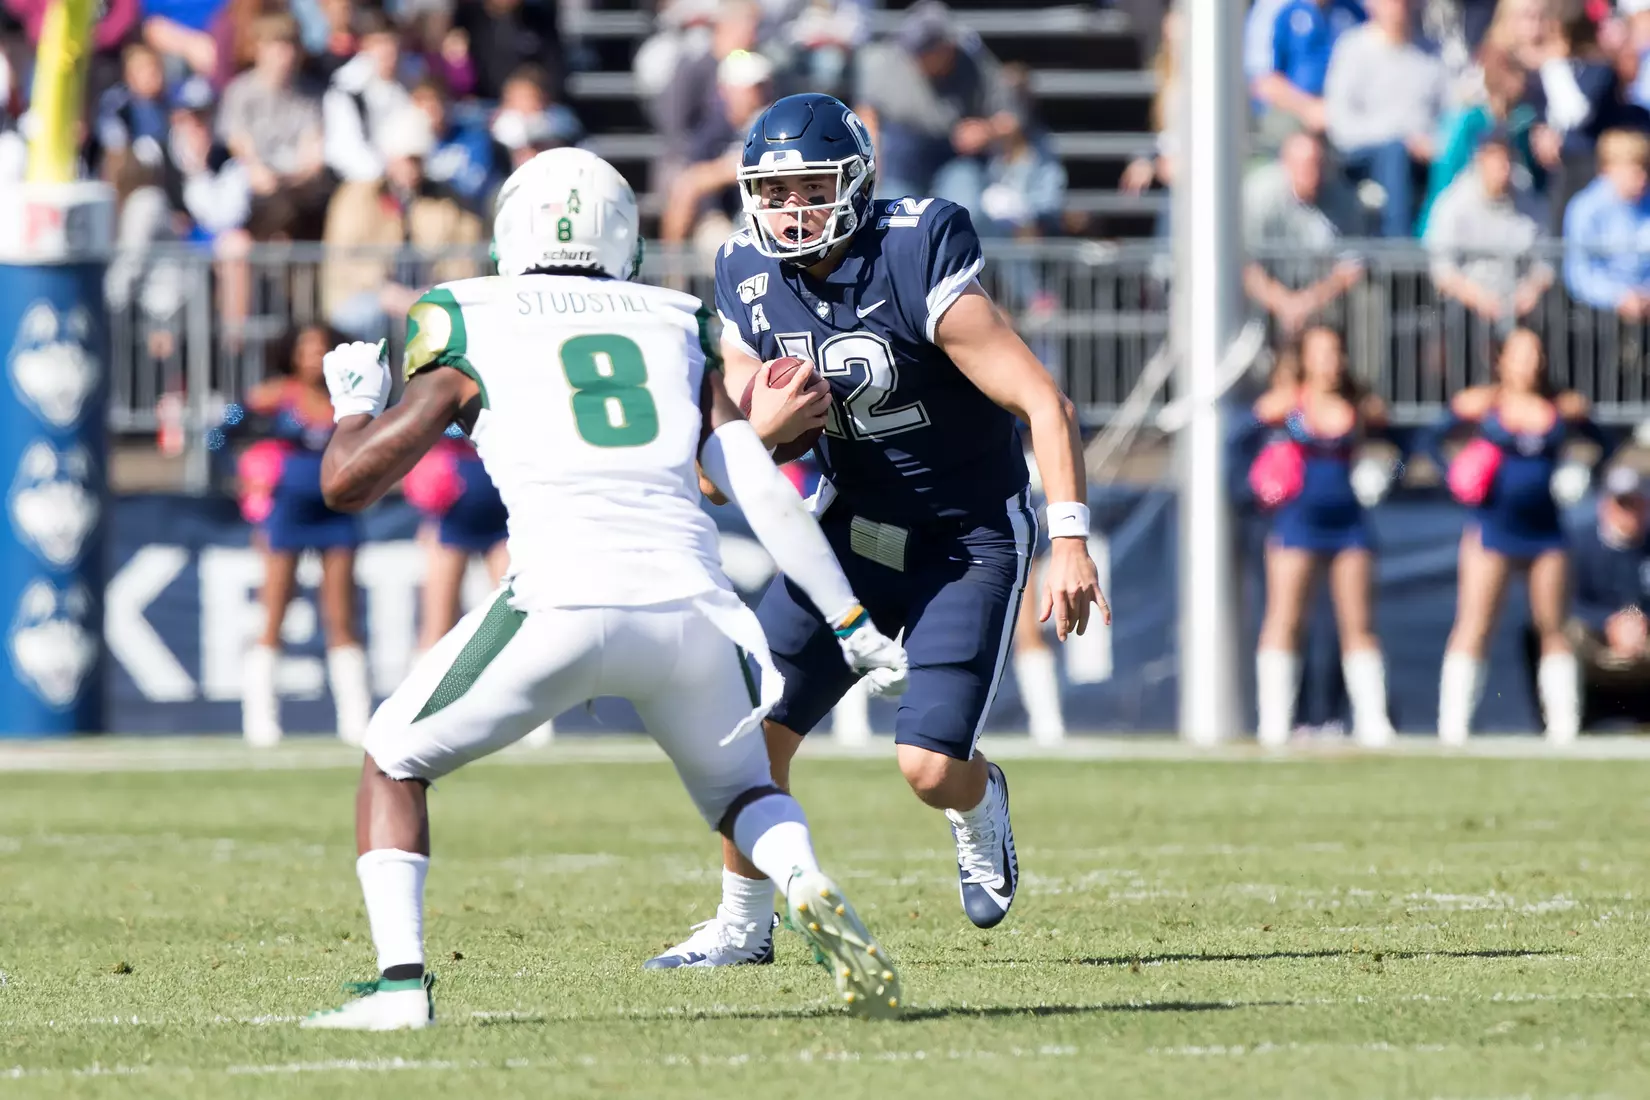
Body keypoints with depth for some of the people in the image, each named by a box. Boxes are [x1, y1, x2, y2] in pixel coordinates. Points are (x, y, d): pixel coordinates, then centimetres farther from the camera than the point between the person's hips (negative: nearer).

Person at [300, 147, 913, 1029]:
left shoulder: (468, 326, 14)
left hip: (562, 602, -3)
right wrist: (851, 624, 21)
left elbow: (346, 482, 15)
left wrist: (355, 402, 36)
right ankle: (811, 892, -4)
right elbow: (765, 493, 16)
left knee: (395, 764, 19)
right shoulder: (676, 328, 22)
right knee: (740, 789, 28)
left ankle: (401, 981, 3)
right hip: (690, 607, 3)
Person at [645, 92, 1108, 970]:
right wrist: (764, 428, -22)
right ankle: (743, 924, 15)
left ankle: (979, 804, 22)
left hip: (969, 538, -5)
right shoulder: (750, 279, -5)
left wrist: (1071, 544, -31)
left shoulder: (914, 263, -24)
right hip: (853, 525, 5)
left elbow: (1044, 405, -24)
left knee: (930, 767, -15)